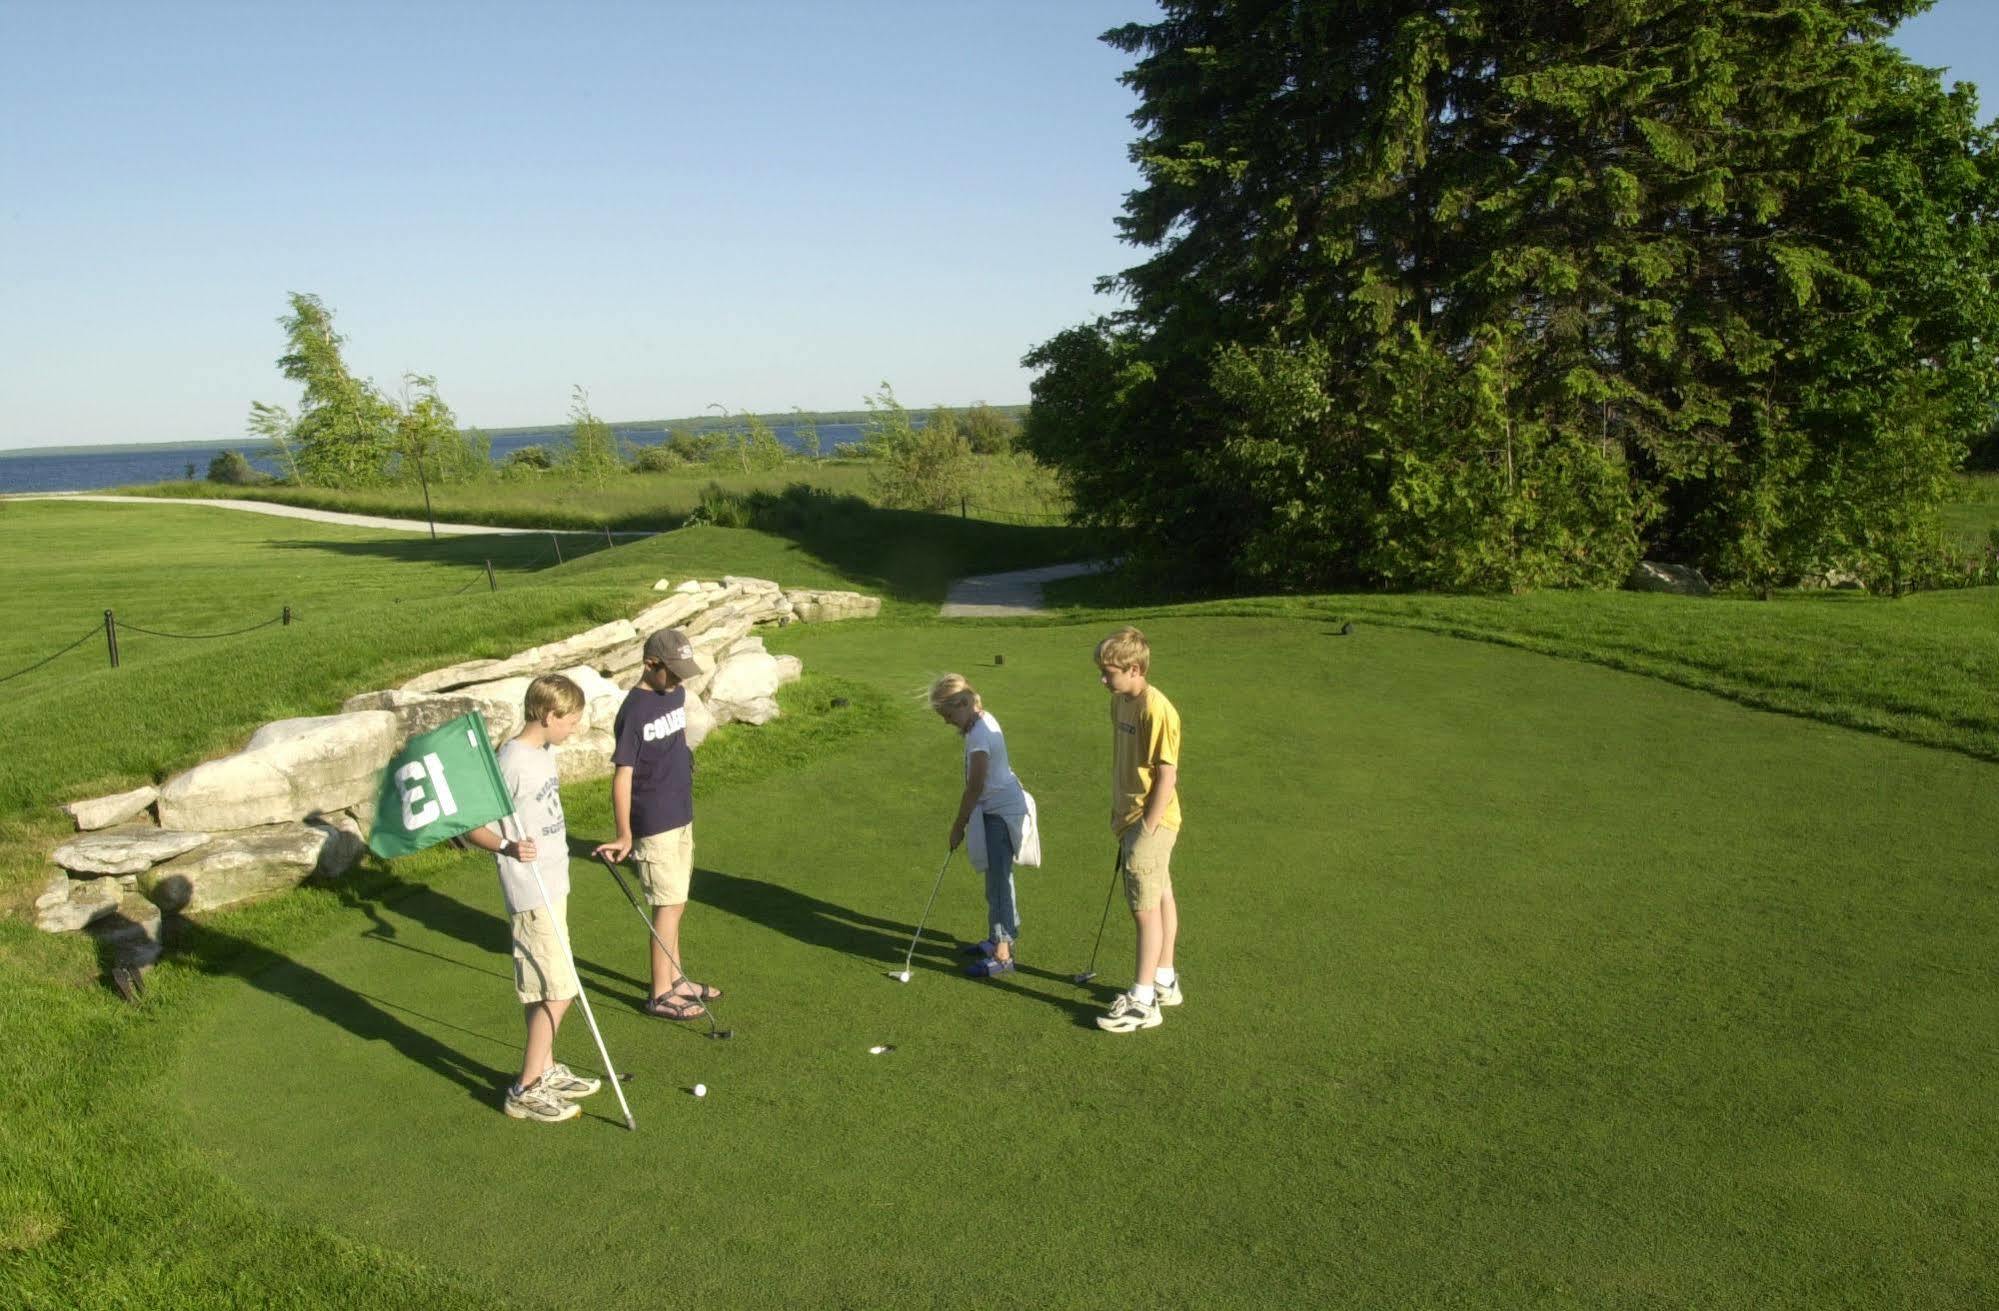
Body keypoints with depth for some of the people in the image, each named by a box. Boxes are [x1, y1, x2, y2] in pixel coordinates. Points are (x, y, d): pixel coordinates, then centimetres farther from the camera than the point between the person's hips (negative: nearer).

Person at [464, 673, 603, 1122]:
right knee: (556, 992, -5)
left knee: (543, 990, 18)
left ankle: (545, 1070, 31)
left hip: (552, 886, 9)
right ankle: (526, 1091, 7)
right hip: (532, 895, -9)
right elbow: (472, 827, -21)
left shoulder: (544, 753, 8)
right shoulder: (513, 762, -20)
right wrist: (508, 847, -37)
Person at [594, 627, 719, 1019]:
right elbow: (622, 775, -19)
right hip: (654, 824, -8)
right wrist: (624, 836, -24)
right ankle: (660, 994, 7)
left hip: (681, 817, 8)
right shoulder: (634, 710, -18)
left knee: (676, 903, 17)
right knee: (668, 905, -3)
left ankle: (676, 978, 29)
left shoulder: (676, 694, 7)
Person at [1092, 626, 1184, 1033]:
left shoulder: (1157, 710, -21)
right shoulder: (1120, 701, 7)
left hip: (1151, 822, -9)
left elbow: (1167, 775, -21)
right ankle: (1164, 981, 29)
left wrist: (1146, 828, -19)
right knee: (1160, 898, 18)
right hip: (1131, 817, 9)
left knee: (1145, 908, -4)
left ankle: (1142, 1002, 3)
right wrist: (1119, 812, 17)